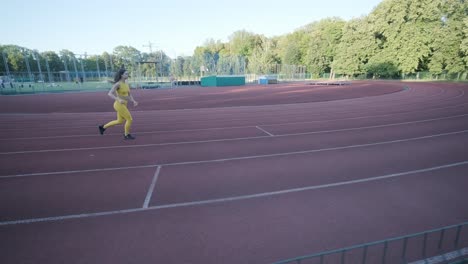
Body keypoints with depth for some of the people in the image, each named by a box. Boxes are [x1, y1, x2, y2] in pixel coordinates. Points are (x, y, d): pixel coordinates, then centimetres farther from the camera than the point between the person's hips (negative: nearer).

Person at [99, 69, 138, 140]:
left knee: (120, 121, 20)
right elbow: (109, 94, -23)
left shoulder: (127, 84, 9)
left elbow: (129, 95, 15)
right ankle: (126, 135, 11)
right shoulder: (117, 84, -17)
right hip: (119, 105, -9)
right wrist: (118, 100, -36)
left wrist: (134, 101, -3)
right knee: (130, 119, -5)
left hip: (123, 105, 9)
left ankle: (103, 127, 33)